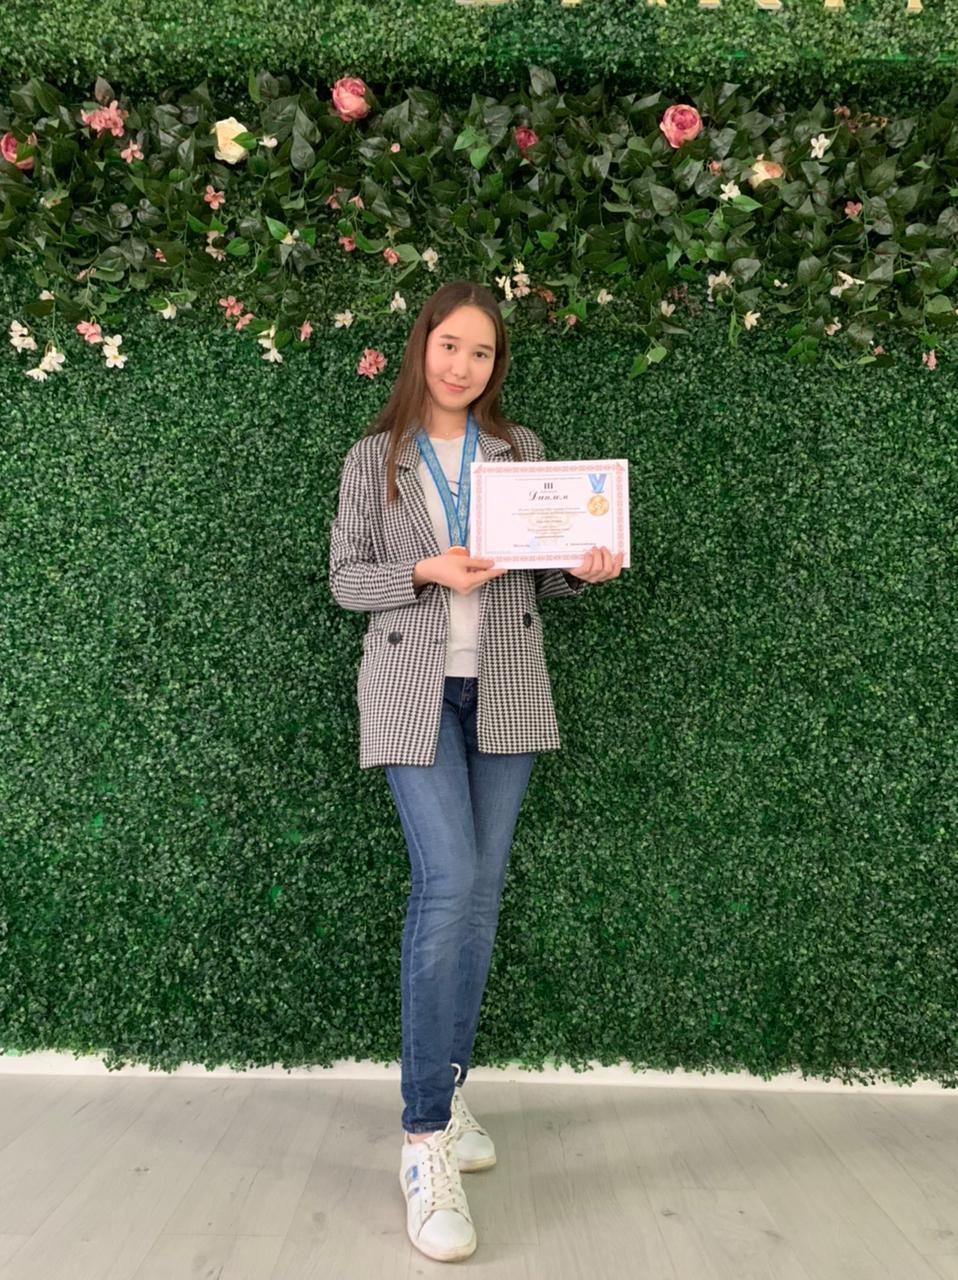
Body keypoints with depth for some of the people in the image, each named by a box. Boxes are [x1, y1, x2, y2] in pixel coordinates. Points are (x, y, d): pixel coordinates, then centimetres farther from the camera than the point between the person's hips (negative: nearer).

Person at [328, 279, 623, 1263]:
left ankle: (440, 1096, 24)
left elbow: (540, 572, 13)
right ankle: (426, 1140, -3)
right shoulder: (373, 458, 5)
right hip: (414, 691, -3)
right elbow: (344, 577, 2)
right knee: (448, 886, -15)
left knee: (477, 892, 7)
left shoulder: (520, 449, 11)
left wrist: (581, 569, -8)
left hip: (505, 689, 3)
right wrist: (426, 573, -15)